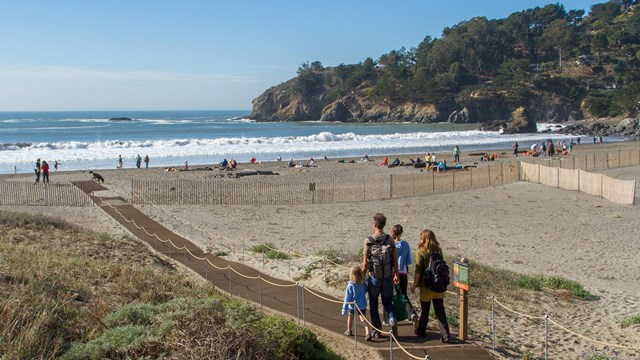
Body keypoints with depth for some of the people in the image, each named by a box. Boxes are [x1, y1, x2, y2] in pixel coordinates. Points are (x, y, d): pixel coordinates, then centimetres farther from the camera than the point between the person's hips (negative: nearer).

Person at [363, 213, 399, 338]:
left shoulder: (368, 241, -10)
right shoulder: (390, 240, -4)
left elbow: (365, 263, -8)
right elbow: (395, 259, 0)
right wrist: (396, 274, 13)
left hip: (373, 277, -2)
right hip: (388, 277, 2)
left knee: (373, 304, 14)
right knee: (387, 302, 16)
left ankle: (376, 330, 16)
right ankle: (392, 321, -9)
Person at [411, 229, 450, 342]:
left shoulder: (421, 252, -11)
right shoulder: (439, 251, 2)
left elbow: (418, 271, -12)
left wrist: (414, 285, -4)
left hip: (426, 286, -3)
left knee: (424, 310, 14)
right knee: (440, 311, 4)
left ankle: (421, 331, 31)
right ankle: (445, 335, -3)